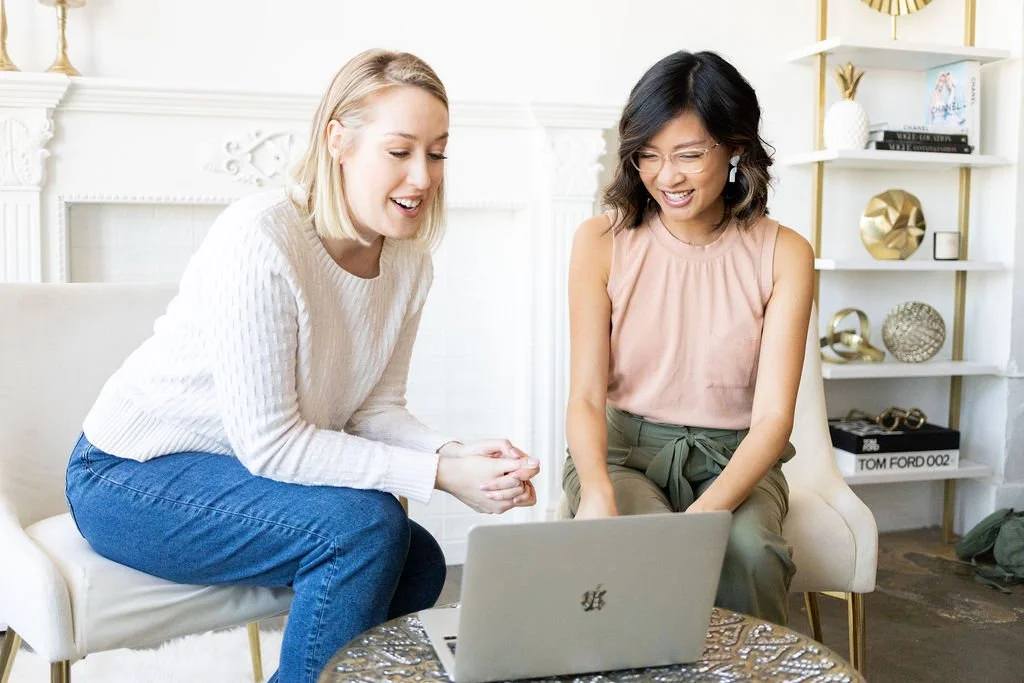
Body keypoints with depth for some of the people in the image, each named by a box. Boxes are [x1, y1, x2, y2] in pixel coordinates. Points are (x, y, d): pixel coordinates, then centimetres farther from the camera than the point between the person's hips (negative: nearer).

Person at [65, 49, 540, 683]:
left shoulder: (408, 261, -4)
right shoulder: (260, 238, -27)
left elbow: (377, 409, -1)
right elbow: (268, 442, -26)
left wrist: (453, 452, -21)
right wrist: (437, 474, -28)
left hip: (258, 464, 7)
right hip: (133, 477, -6)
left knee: (421, 561, -11)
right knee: (366, 524, -25)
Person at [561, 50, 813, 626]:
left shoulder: (783, 254, -5)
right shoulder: (602, 242, -4)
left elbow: (773, 416, -11)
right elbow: (586, 397, -8)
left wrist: (704, 514, -29)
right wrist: (596, 489, -30)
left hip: (733, 457, 1)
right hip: (621, 447, 0)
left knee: (748, 548, -30)